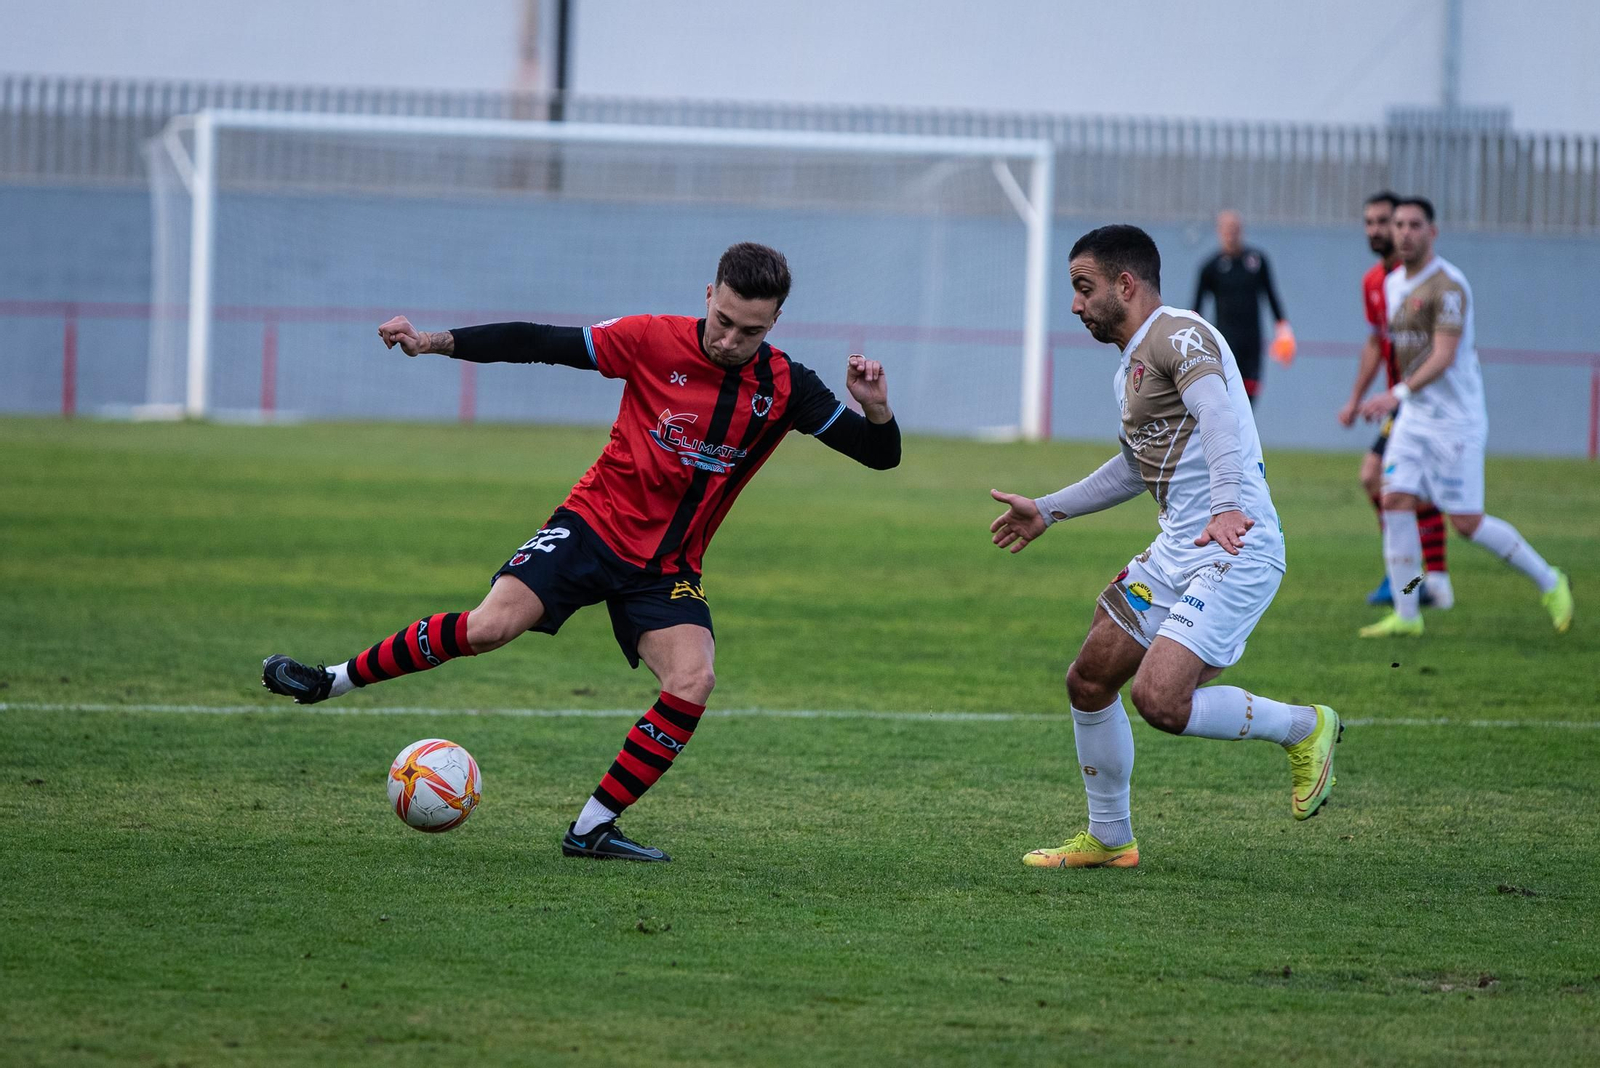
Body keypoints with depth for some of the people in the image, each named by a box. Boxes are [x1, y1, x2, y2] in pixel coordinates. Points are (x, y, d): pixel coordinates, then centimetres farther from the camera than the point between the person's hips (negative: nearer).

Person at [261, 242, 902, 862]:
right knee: (490, 626, -22)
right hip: (595, 524, -2)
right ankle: (334, 680, -3)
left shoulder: (785, 388, -6)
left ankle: (592, 829, -9)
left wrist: (875, 411, -27)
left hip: (669, 566, 2)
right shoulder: (656, 341, -12)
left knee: (693, 681, -21)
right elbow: (540, 344, -8)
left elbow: (880, 456, -4)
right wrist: (435, 342, -15)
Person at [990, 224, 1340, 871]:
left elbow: (1219, 417, -31)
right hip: (1176, 551, 10)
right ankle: (1109, 840, 26)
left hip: (1234, 551, -10)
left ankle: (1303, 728, 0)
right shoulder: (1132, 365, 19)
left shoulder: (1178, 335, -12)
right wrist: (1048, 511, 42)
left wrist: (1227, 507, -47)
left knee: (1160, 701, -22)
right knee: (1089, 682, 11)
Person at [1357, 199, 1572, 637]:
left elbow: (1444, 357, -25)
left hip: (1456, 419, -8)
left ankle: (1549, 582, 14)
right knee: (1396, 502, -6)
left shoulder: (1447, 285, -16)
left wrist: (1398, 394, -36)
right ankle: (1406, 615, -2)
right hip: (1413, 418, 8)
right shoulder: (1393, 284, 11)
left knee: (1467, 523, -6)